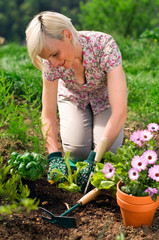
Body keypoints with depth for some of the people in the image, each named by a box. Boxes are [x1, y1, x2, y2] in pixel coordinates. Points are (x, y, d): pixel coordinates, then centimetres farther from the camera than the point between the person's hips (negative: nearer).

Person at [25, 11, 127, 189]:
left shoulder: (104, 46, -40)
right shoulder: (51, 62, -30)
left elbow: (120, 113, -43)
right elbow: (48, 115, -21)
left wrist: (95, 158, -45)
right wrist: (54, 157, -35)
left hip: (105, 96, -1)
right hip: (73, 97, 2)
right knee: (76, 152, -17)